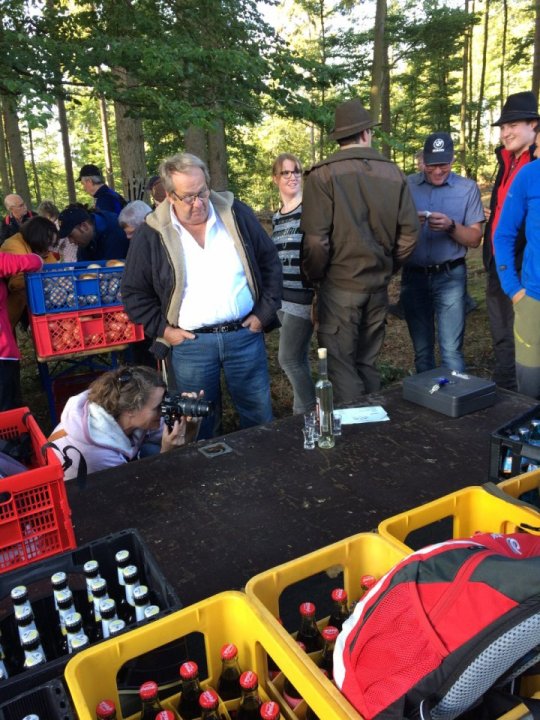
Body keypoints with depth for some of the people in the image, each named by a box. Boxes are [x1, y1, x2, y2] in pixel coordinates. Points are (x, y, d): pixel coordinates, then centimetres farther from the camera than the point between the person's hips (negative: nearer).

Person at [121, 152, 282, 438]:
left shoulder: (237, 214, 1)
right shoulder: (151, 234, -3)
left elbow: (270, 263, 9)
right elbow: (134, 292, 4)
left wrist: (265, 312, 2)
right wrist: (162, 329, -5)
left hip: (245, 334, 2)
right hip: (190, 343, -1)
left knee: (259, 415, 14)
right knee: (200, 425, 12)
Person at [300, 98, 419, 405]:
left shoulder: (323, 174, -9)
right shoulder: (393, 173, 3)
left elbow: (316, 239, -15)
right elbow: (409, 231, 4)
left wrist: (314, 276, 2)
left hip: (339, 286, -5)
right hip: (379, 286, 5)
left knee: (340, 366, 5)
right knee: (368, 362, 18)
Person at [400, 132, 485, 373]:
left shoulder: (468, 188, 2)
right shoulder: (406, 185, 3)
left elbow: (475, 239, 0)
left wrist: (451, 226, -19)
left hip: (450, 277, -2)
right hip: (414, 276, 2)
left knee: (451, 350, -6)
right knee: (422, 349, 12)